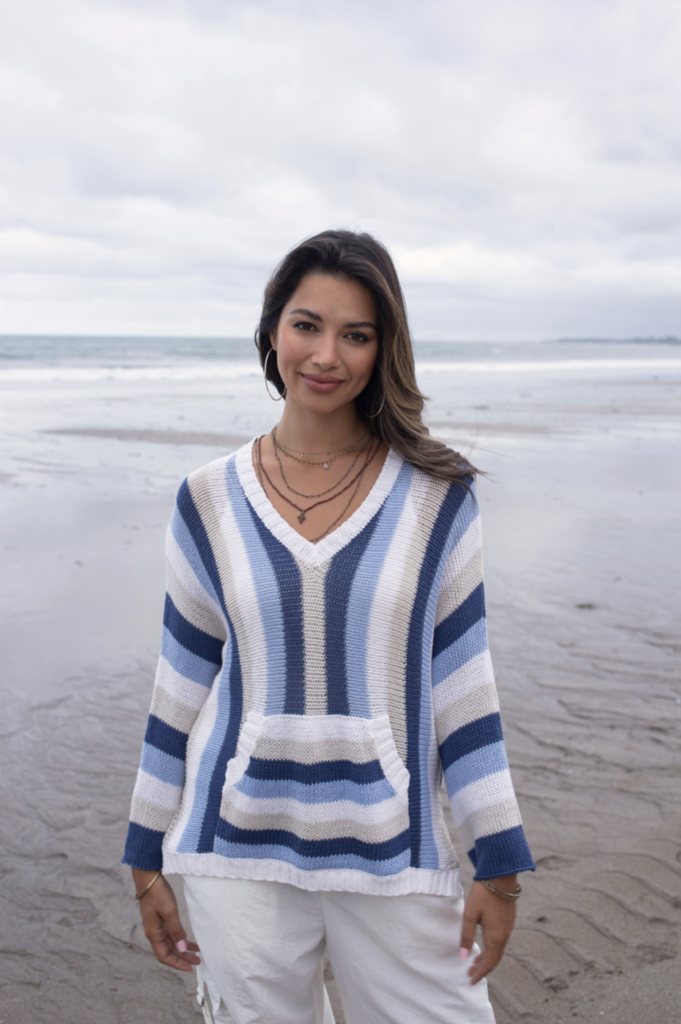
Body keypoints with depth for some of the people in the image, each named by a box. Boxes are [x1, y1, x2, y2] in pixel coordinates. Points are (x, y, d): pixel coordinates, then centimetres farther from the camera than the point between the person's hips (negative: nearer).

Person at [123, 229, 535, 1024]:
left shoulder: (435, 497, -5)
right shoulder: (209, 502, -1)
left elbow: (461, 682, -2)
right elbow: (182, 685, 5)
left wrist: (499, 864, 0)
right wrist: (148, 856, 9)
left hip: (394, 855, 0)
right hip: (238, 853, 1)